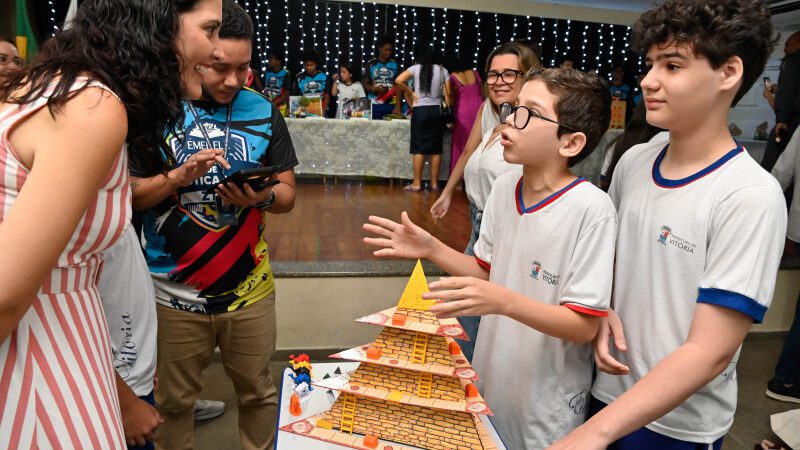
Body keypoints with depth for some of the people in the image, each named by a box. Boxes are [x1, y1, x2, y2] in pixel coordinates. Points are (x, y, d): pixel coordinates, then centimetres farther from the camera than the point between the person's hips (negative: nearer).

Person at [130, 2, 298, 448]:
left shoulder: (263, 111, 1)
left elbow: (288, 194, 3)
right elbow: (129, 195, -3)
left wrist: (261, 197, -18)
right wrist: (180, 176, -20)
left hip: (249, 287, 2)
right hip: (174, 292, -1)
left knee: (258, 393, 15)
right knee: (174, 400, 16)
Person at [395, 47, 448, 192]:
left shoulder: (415, 68, 1)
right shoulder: (442, 70, 6)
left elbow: (398, 81, -10)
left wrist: (411, 94, 0)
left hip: (420, 110, -2)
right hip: (437, 110, 2)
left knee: (419, 148, 2)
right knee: (436, 148, 7)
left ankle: (417, 183, 3)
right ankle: (434, 183, 11)